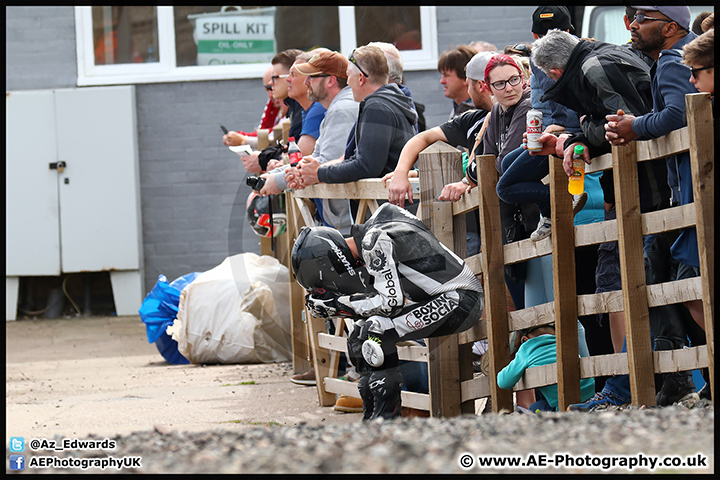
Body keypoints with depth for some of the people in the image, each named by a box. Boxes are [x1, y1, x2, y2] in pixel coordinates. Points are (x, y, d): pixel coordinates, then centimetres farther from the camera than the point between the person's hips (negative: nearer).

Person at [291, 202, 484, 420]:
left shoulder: (376, 241, -18)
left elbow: (391, 301, -23)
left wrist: (337, 304, -15)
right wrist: (332, 304, 4)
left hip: (461, 300, -10)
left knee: (376, 330, -22)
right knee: (359, 337, 9)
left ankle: (387, 416, -16)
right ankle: (372, 417, 13)